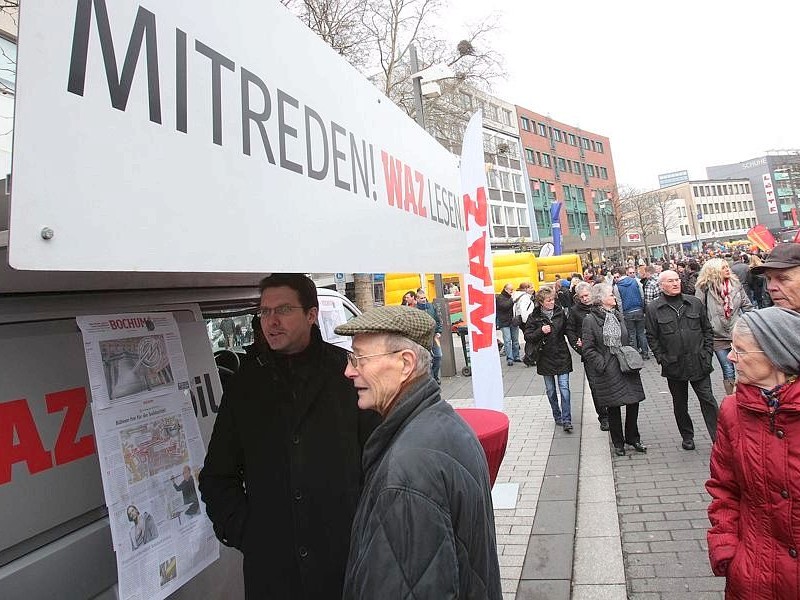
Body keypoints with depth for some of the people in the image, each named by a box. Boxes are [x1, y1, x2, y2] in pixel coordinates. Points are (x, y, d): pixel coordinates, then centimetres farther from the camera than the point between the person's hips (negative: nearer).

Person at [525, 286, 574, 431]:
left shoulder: (560, 313, -1)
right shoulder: (534, 317, -5)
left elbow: (568, 330, 12)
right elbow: (528, 337, -8)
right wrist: (541, 331, -23)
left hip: (561, 356, 0)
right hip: (545, 358, 0)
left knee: (564, 389, -5)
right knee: (550, 390, 11)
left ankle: (566, 420, 1)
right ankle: (557, 416, 28)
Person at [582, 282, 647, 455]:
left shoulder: (618, 316, 11)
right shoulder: (590, 320, -10)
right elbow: (588, 350, -10)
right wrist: (602, 365, -17)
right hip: (607, 372, -5)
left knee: (633, 402, 7)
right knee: (613, 408, 6)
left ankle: (633, 438, 28)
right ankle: (618, 443, 23)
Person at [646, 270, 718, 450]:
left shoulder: (695, 303, 4)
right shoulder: (653, 308, -3)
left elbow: (707, 330, 10)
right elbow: (652, 337, 1)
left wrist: (707, 352, 2)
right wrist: (661, 359, -5)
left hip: (699, 364, 1)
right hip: (673, 366, 0)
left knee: (708, 401, 3)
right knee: (680, 404, 13)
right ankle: (687, 436, 29)